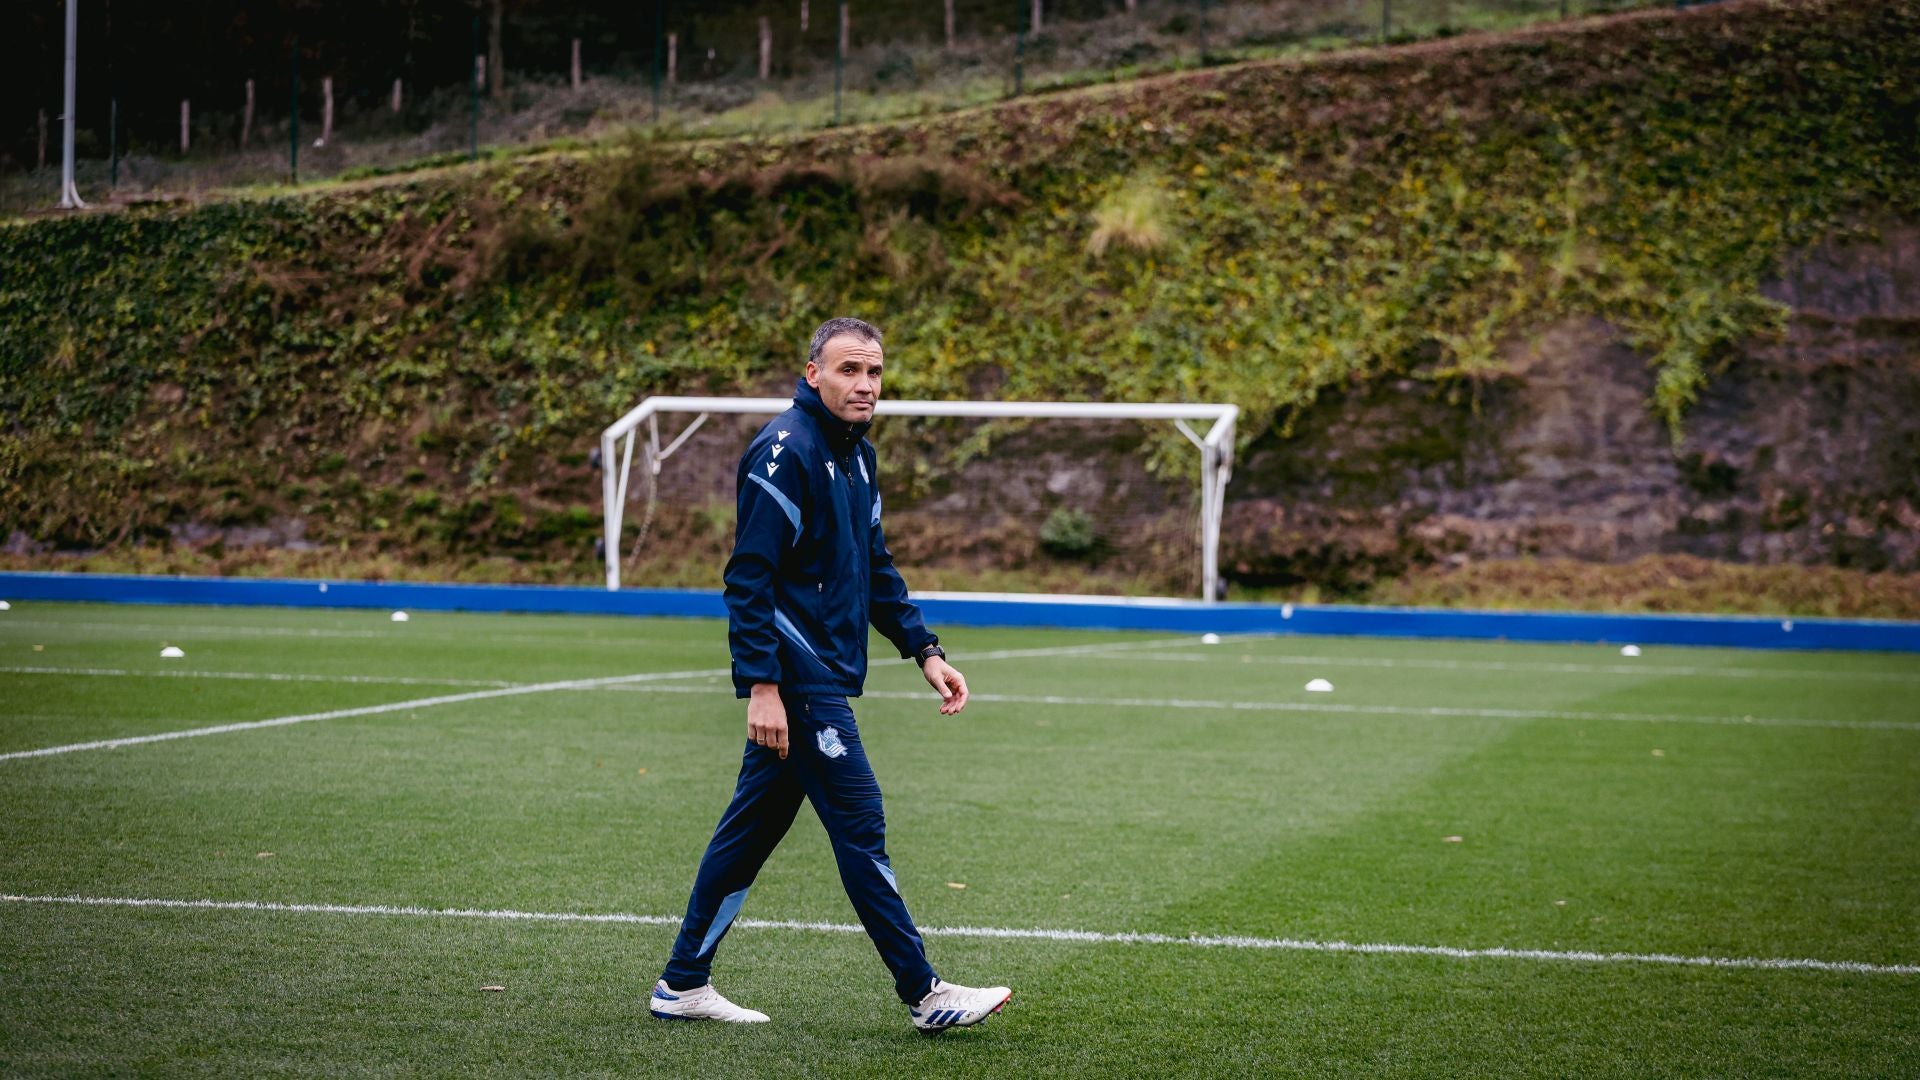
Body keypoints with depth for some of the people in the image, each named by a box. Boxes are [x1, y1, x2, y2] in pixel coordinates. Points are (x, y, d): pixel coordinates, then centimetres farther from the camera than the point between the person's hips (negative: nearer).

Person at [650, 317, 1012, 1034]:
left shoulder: (857, 454, 14)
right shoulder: (786, 451, -14)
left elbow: (874, 565, 24)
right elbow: (750, 574, -18)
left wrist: (924, 650, 16)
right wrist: (762, 684, -22)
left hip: (825, 674, 9)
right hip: (796, 676, -9)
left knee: (754, 825, 12)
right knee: (860, 826, -6)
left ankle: (683, 984, 19)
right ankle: (924, 995, -1)